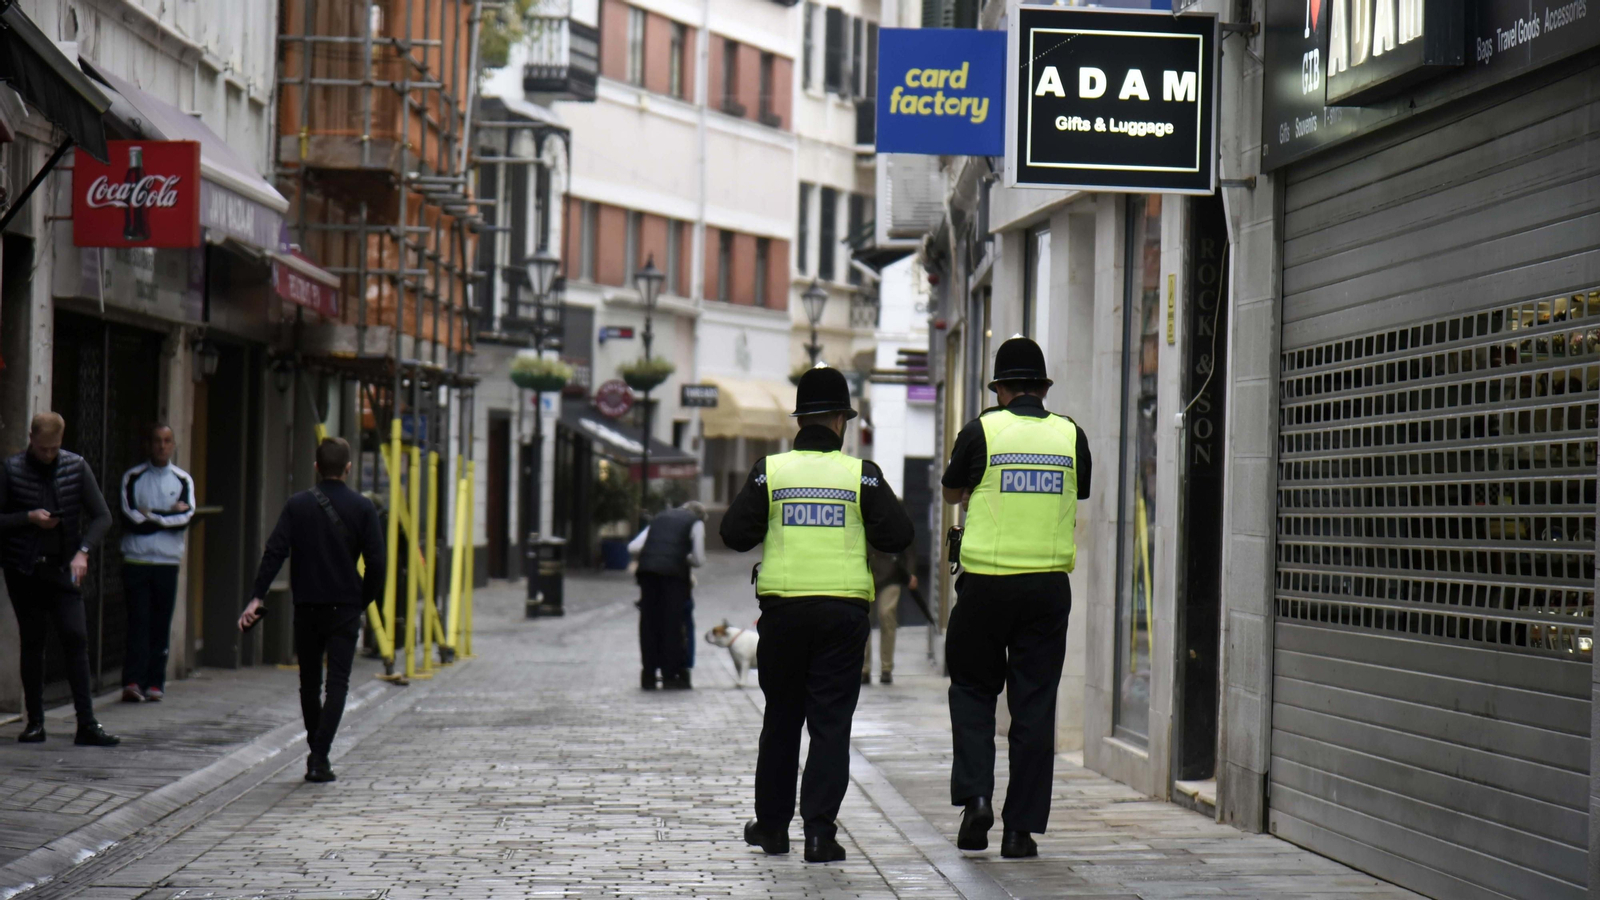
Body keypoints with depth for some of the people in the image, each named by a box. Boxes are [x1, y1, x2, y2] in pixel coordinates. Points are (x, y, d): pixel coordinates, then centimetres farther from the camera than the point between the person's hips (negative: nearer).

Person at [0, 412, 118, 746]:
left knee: (76, 639, -7)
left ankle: (87, 724, -7)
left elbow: (102, 516, -1)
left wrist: (83, 551, -15)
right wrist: (28, 518, -16)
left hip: (63, 568, 1)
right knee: (32, 643, 3)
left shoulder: (76, 467, 0)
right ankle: (34, 721, 12)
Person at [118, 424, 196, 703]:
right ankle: (132, 682, -14)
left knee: (161, 625, 2)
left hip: (168, 562, 2)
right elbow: (130, 517, -8)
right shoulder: (132, 478, 6)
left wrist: (150, 517, -8)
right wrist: (169, 514, -6)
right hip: (136, 561, -2)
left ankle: (155, 683, 7)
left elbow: (186, 518, -5)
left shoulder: (183, 480, 10)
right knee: (138, 622, -9)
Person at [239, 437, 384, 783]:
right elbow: (376, 562, -5)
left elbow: (274, 553, -7)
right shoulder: (362, 507, -2)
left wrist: (257, 596, -10)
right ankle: (319, 758, -13)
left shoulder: (297, 505, 2)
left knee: (309, 682, 14)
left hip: (306, 606, 2)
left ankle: (315, 752, 22)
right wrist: (363, 602, 7)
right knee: (338, 682, -2)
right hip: (345, 607, -2)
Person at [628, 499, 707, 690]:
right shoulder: (696, 522, 15)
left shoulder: (660, 518, 26)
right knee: (672, 623, 3)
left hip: (647, 568, 4)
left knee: (649, 622, 9)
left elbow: (633, 547, 17)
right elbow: (699, 560, 8)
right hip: (673, 572, -4)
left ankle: (648, 676, 11)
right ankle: (670, 676, 5)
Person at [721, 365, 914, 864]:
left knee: (781, 717, 14)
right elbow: (898, 536, -5)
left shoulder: (771, 471, -1)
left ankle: (772, 825, 22)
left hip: (783, 610, 1)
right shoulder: (861, 474, -3)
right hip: (844, 611, -1)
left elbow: (735, 533, -3)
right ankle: (819, 830, -7)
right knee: (831, 721, 1)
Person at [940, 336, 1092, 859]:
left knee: (973, 689, 14)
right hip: (1049, 585, 2)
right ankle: (1021, 828, 5)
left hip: (985, 582, -2)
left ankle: (974, 794, -3)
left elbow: (951, 493, 13)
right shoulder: (1070, 435, 4)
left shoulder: (981, 432, -3)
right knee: (1035, 706, 5)